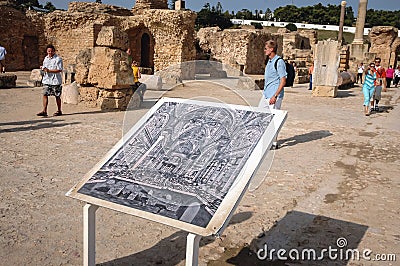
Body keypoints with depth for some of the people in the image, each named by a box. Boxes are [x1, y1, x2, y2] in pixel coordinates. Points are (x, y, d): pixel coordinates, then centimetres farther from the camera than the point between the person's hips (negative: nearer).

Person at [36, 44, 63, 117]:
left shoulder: (58, 59, -9)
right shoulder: (46, 58, 13)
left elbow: (59, 70, -16)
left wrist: (49, 70, -22)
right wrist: (43, 68, 0)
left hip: (55, 80, -6)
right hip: (46, 80, 6)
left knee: (57, 96, 5)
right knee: (45, 94, -4)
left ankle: (59, 111, 17)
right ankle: (44, 111, -3)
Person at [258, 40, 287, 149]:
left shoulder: (279, 62, -15)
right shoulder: (269, 61, 13)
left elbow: (283, 81, -19)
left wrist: (275, 96, -24)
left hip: (274, 96, -10)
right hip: (266, 94, 10)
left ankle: (274, 143, 10)